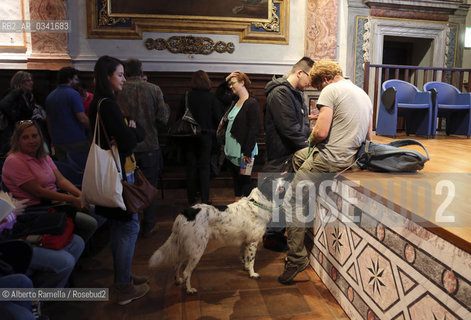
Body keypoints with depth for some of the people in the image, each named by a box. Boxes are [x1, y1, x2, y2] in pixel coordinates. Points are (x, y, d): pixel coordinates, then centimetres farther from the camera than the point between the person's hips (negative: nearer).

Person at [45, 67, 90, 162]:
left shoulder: (50, 96, 14)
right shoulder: (73, 94, -10)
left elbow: (49, 121, 18)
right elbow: (82, 118, -17)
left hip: (57, 141, 7)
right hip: (76, 140, -7)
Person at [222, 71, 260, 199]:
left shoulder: (252, 103, -12)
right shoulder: (235, 102, 13)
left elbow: (254, 129, -17)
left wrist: (247, 152, -20)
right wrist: (226, 80, 15)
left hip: (242, 151, -8)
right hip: (231, 150, 8)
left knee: (244, 181, 1)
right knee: (236, 180, 15)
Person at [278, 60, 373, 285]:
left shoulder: (331, 90, -9)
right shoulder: (363, 94, 18)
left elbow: (321, 133, -19)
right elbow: (368, 137, 19)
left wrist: (312, 138, 3)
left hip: (330, 158, -10)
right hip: (350, 157, 10)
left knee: (292, 200, -3)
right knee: (298, 156, 29)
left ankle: (296, 258, -2)